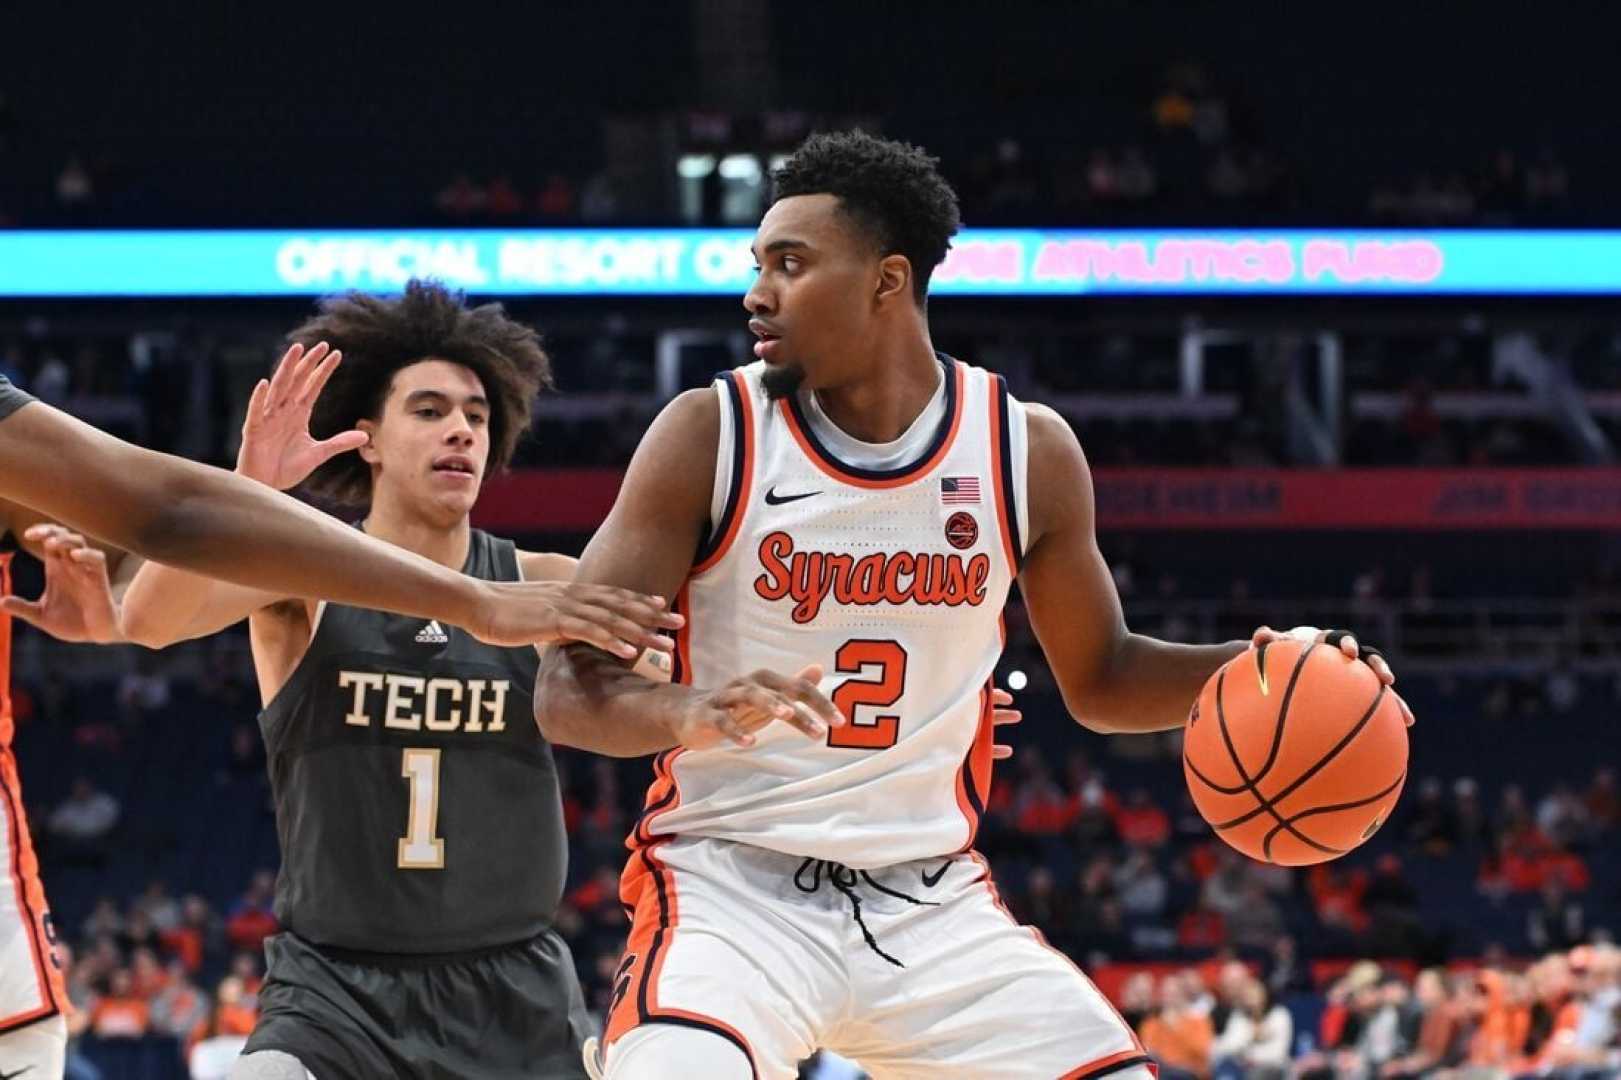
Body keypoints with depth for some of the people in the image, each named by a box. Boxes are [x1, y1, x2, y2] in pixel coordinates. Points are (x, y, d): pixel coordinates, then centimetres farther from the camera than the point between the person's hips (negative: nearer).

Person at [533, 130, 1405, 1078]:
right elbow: (568, 691, -10)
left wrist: (1250, 669, -4)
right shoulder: (710, 437, -8)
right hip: (732, 887, -3)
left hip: (931, 899, 3)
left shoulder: (1028, 451, 0)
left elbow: (1098, 677, 15)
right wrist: (689, 711, -33)